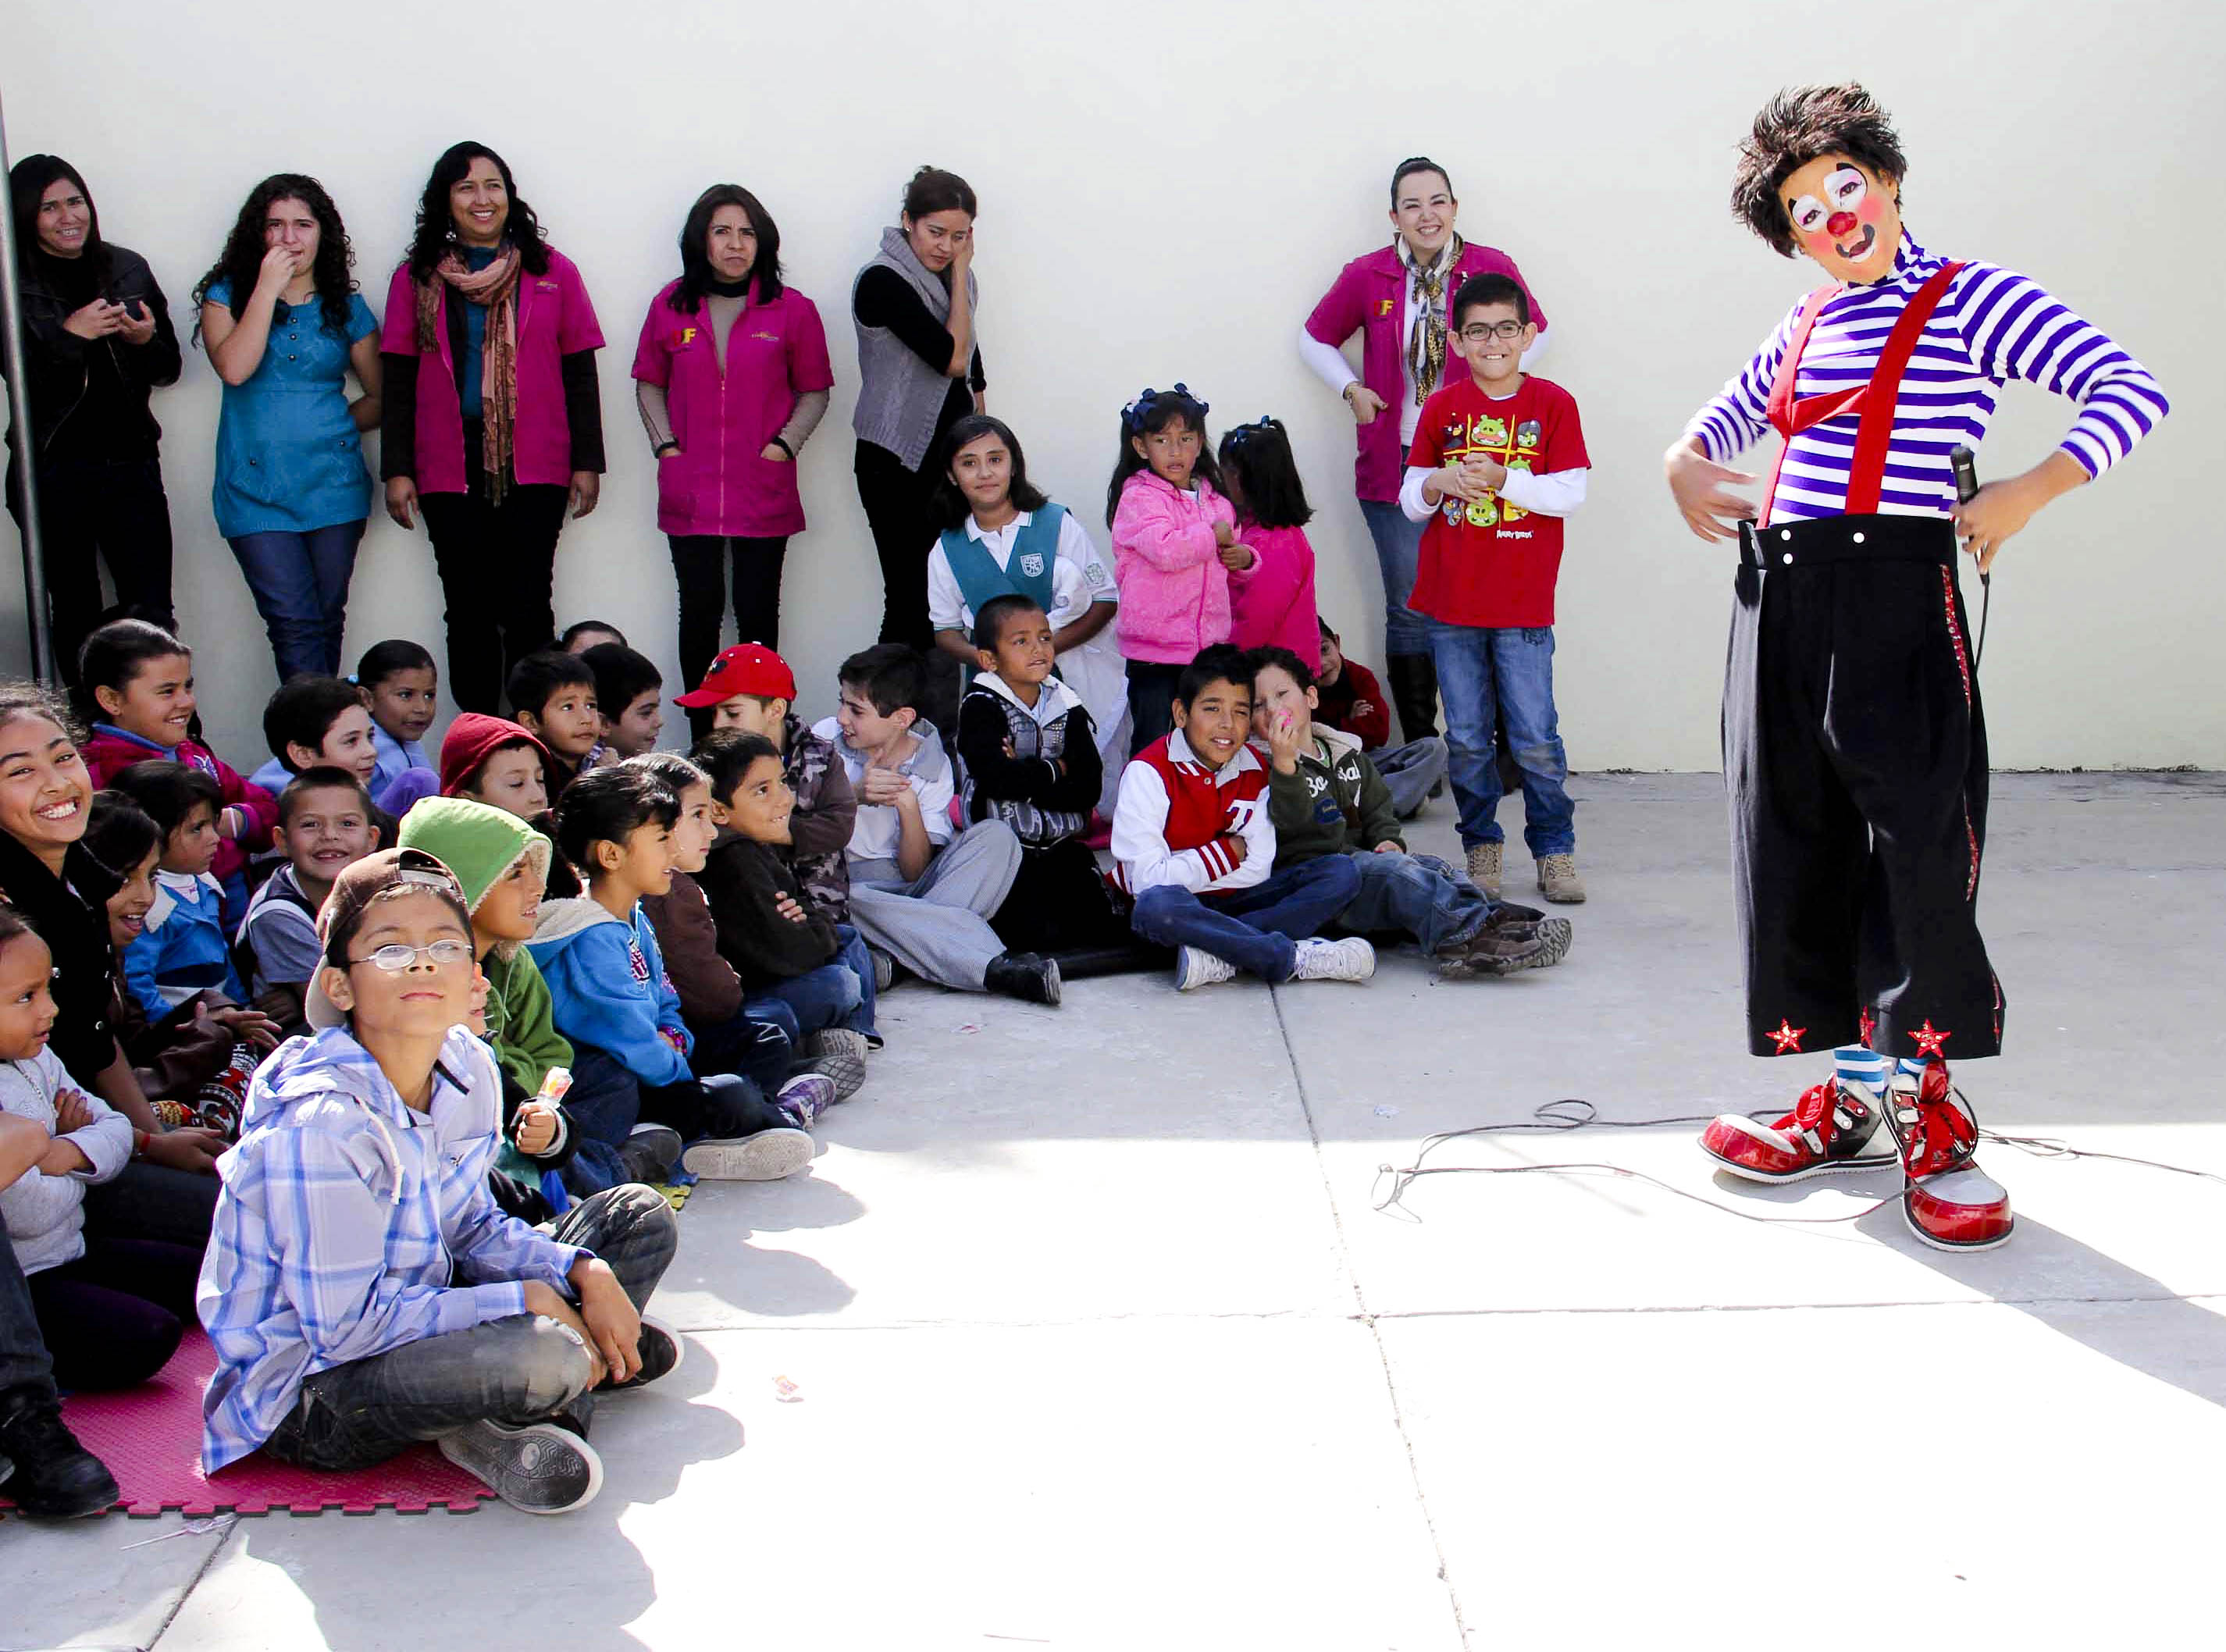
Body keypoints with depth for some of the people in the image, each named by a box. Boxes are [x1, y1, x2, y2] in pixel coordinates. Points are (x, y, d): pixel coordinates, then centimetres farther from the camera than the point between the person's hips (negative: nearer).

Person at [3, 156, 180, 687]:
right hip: (53, 473, -2)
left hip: (130, 464, 2)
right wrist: (68, 335, -22)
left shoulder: (127, 269, 8)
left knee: (152, 615, -2)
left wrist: (147, 340, -9)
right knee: (75, 618, 6)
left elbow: (168, 369, 11)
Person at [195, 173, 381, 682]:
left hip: (333, 484, 2)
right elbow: (234, 369, -12)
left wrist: (334, 426, 0)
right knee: (295, 625, -10)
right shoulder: (227, 296, 7)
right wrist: (268, 289, -10)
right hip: (256, 489, -2)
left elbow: (381, 396, 15)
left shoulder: (345, 308, 10)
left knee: (327, 618, 4)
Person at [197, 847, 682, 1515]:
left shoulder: (468, 1070, -2)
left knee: (639, 1216, 8)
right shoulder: (320, 1124, -27)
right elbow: (347, 1323, -26)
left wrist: (586, 1274, -8)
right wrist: (526, 1302, -20)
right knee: (538, 1358, -37)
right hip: (307, 1396, -9)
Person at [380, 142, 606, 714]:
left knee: (527, 608, -2)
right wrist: (397, 470, 1)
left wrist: (587, 462, 2)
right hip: (450, 470, 1)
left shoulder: (553, 273, 7)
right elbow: (398, 382, 7)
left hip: (534, 467, -1)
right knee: (469, 611, 3)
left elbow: (580, 374, 7)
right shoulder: (415, 279, 8)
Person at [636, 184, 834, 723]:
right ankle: (702, 736, 12)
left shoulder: (793, 310, 1)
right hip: (689, 492, 1)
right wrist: (665, 446, 2)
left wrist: (783, 446, -5)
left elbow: (814, 391, 8)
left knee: (758, 613, 3)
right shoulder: (671, 305, 6)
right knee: (700, 613, 4)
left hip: (764, 492, -1)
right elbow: (649, 383, 14)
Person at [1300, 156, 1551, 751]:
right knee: (1409, 609, 4)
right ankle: (1419, 745, 14)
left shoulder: (1494, 269, -2)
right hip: (1396, 464, 1)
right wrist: (1351, 389, 1)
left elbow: (1535, 332, 14)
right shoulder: (1366, 276, 0)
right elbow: (1316, 338, 15)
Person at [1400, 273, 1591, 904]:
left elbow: (1570, 493, -6)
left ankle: (1555, 851, 12)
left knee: (1536, 739, -1)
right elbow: (1411, 500, 8)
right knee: (1467, 740, 7)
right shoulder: (1442, 408, 6)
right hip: (1451, 604, 2)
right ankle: (1481, 848, 20)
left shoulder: (1553, 404, 0)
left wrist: (1502, 478, -19)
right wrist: (1437, 483, -14)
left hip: (1523, 606, -2)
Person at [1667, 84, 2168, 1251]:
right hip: (1779, 601, 7)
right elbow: (1730, 412, 36)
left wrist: (2028, 493, -20)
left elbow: (2128, 389, -9)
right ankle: (1852, 1098, 19)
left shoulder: (1968, 301, 0)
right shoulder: (1806, 325, 18)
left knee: (1918, 845, -8)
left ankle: (1927, 1118, 3)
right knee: (1797, 846, 7)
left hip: (1893, 591, -6)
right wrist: (1684, 461, 15)